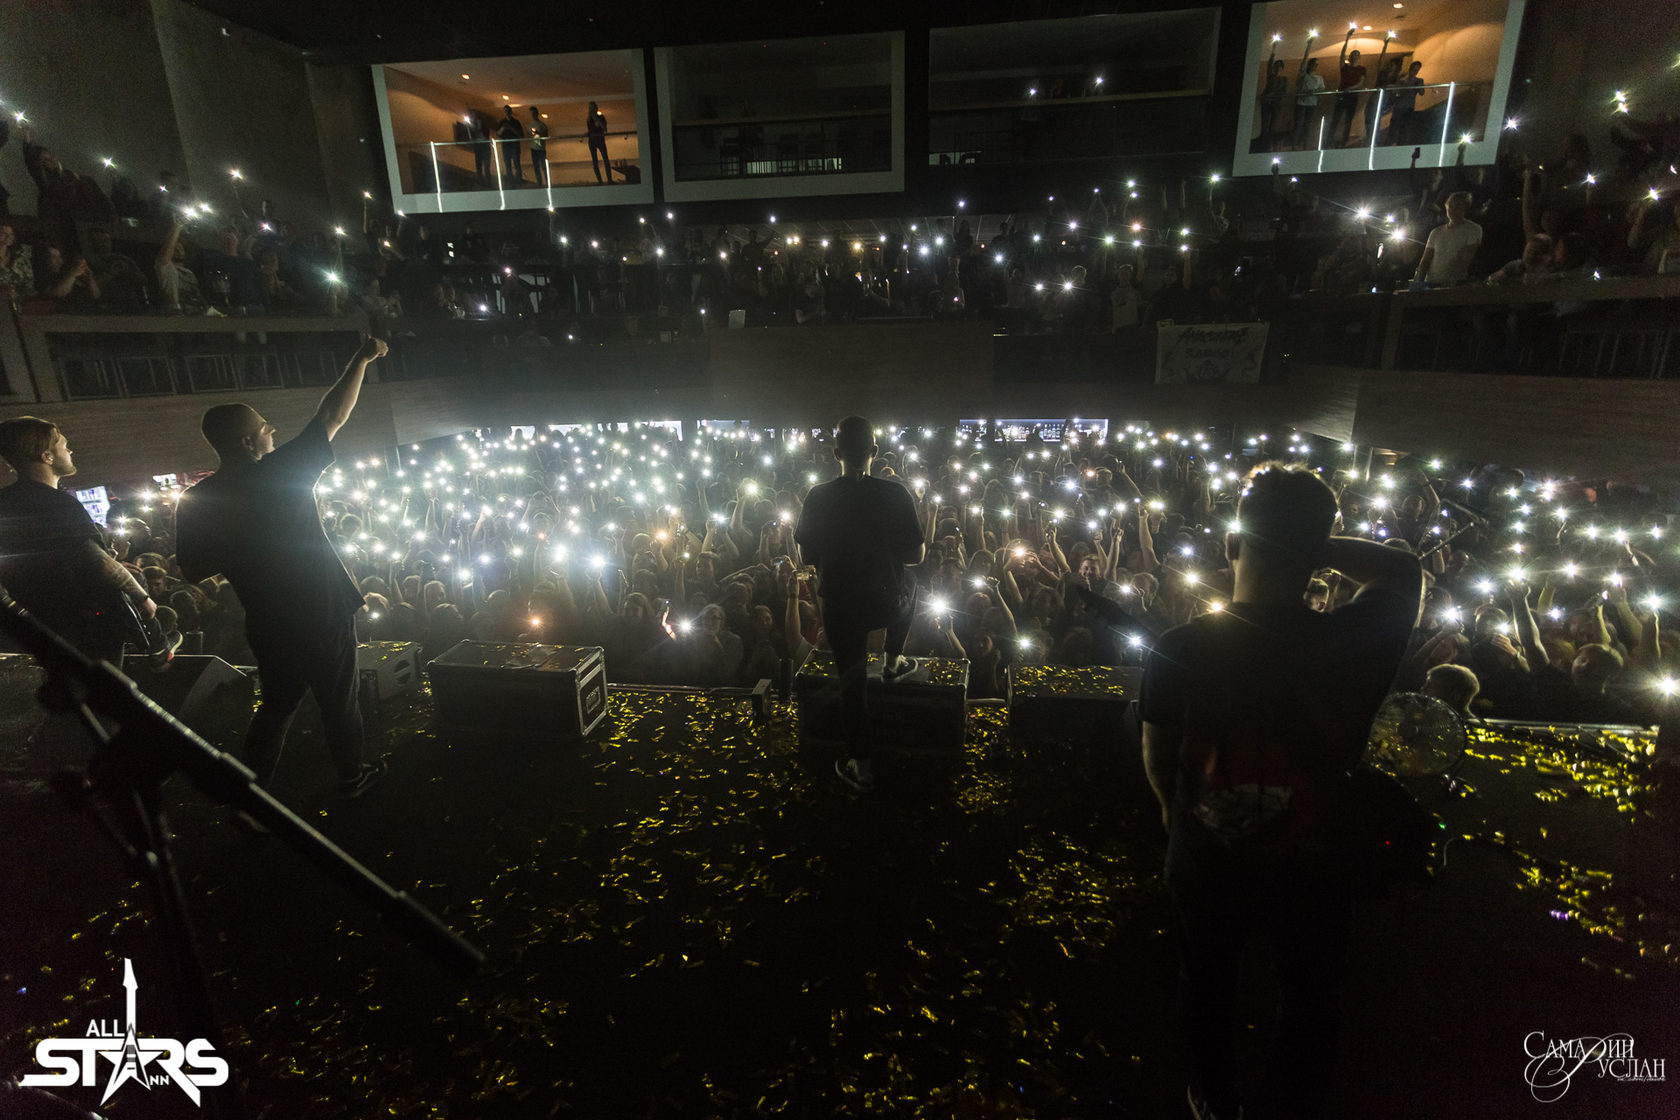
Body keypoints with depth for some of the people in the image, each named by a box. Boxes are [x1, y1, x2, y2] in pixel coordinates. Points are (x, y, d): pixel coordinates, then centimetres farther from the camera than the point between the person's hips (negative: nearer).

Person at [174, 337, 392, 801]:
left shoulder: (195, 502, -4)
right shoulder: (284, 470, -17)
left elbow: (193, 572, 3)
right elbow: (334, 414, -10)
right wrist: (363, 358, -2)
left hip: (268, 625, 4)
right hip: (323, 614, -4)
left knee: (277, 703, 22)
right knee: (338, 701, 13)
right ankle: (352, 777, 30)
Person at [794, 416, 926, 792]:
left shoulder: (817, 497, -11)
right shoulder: (895, 494, -16)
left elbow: (806, 554, -1)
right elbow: (916, 554, -10)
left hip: (839, 603, 1)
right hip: (887, 602, 0)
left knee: (852, 679, 16)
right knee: (908, 583, 34)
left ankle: (859, 765, 24)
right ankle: (893, 660, 41)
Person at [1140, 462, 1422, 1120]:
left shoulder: (1178, 651, -23)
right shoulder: (1354, 644, -24)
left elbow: (1157, 756, -8)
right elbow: (1403, 569, -2)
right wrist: (1313, 542, -12)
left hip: (1204, 854, 1)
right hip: (1308, 862, 0)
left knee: (1207, 983, 27)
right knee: (1310, 994, 28)